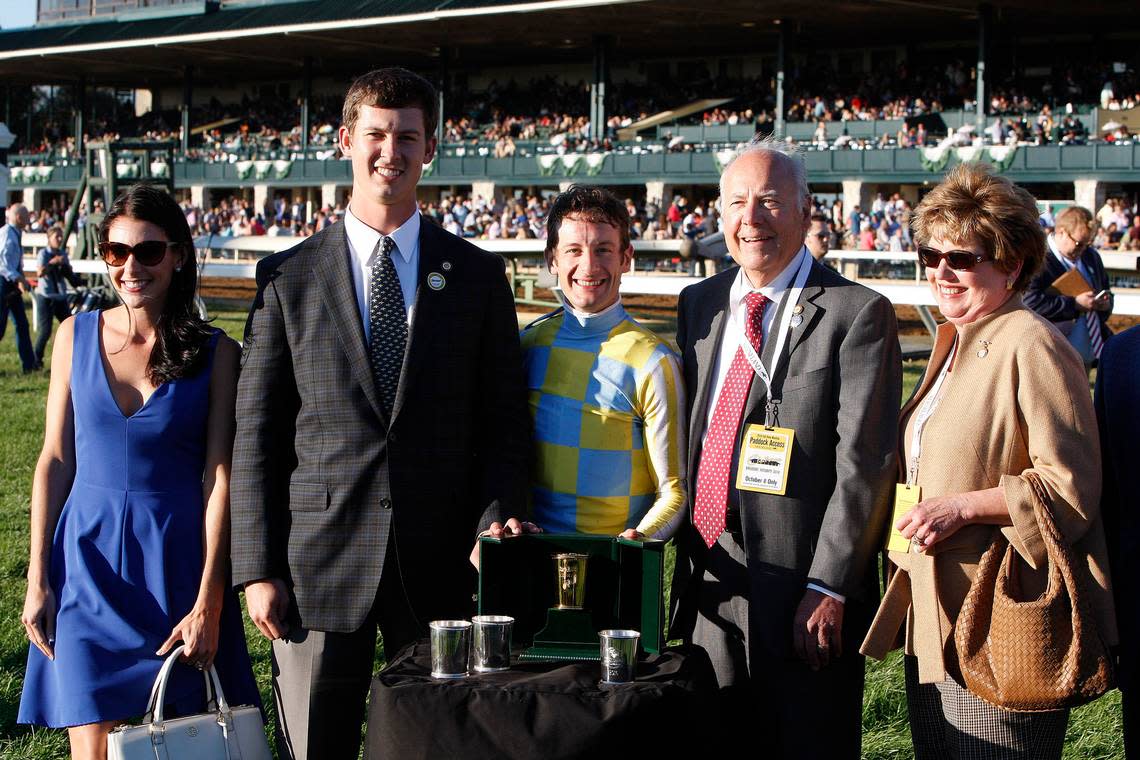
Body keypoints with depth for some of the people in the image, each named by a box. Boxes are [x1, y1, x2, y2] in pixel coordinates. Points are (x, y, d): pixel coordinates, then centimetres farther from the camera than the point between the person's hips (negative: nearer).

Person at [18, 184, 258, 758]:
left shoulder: (214, 354, -4)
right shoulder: (77, 335, 3)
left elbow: (220, 478, -6)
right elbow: (56, 459, 5)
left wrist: (208, 602, -11)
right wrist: (38, 580, 1)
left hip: (175, 560, -1)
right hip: (88, 558, 1)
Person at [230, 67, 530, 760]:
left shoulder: (477, 275, 7)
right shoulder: (288, 278, 5)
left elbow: (505, 419, 7)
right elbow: (257, 434, 3)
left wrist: (495, 524, -8)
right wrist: (258, 568, -3)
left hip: (440, 565, 1)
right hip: (318, 564, 0)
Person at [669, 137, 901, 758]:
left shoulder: (857, 314, -8)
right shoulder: (699, 305, 11)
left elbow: (864, 466, -13)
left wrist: (828, 589, -17)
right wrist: (686, 554, 10)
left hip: (804, 596, -5)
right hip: (707, 583, 6)